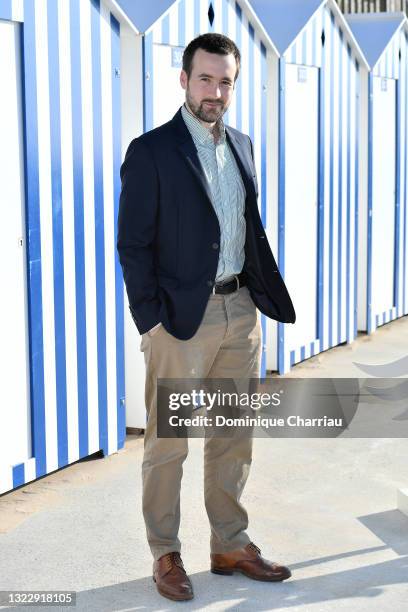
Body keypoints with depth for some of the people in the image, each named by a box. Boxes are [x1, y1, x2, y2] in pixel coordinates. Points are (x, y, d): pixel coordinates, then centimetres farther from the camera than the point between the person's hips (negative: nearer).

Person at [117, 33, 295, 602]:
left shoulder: (241, 145, 11)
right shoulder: (151, 151, -9)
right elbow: (133, 245, -10)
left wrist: (263, 297, 9)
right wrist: (152, 321, -13)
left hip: (241, 310, 6)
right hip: (182, 317, -6)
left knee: (234, 437, 14)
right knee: (167, 443, 4)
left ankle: (231, 545, 27)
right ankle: (166, 555, 19)